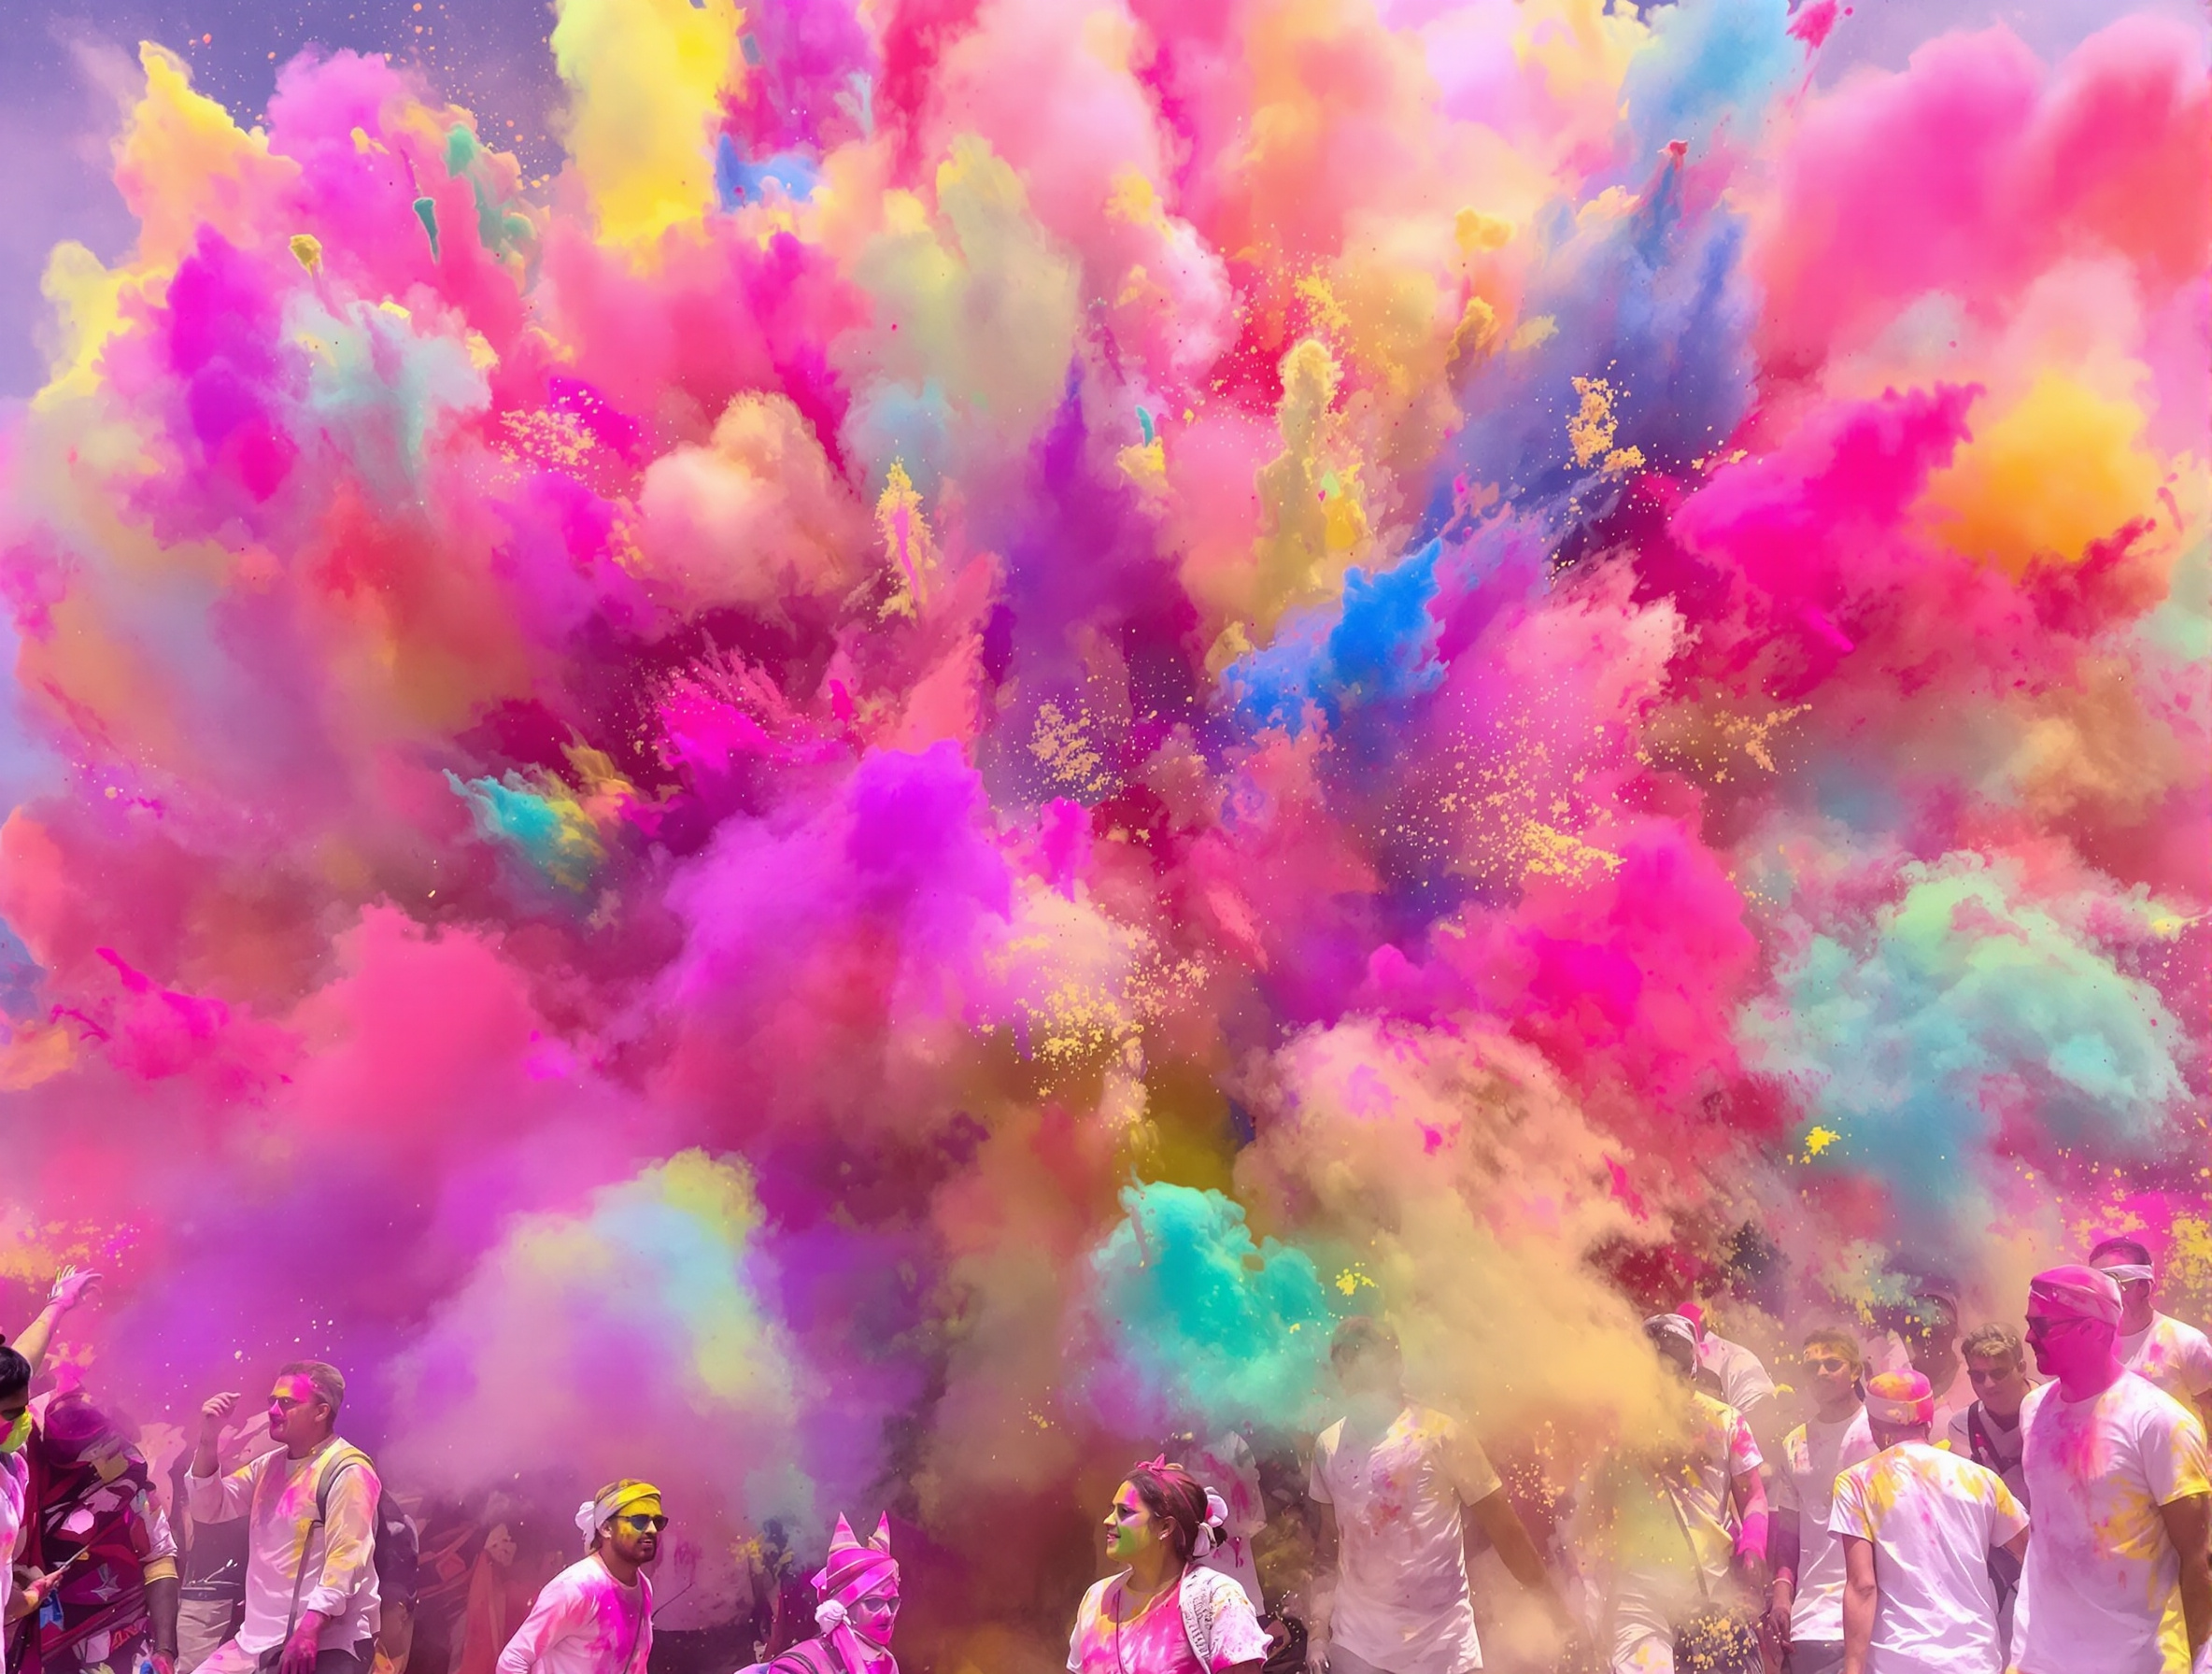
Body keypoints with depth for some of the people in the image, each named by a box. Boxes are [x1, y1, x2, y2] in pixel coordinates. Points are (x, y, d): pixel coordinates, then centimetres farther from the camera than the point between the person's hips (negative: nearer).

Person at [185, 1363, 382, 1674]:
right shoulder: (269, 1465, 16)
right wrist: (209, 1439, 1)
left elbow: (346, 1559, -20)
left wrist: (309, 1630, -29)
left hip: (328, 1642, -8)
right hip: (260, 1637, 8)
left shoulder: (347, 1472, -11)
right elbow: (207, 1508, 15)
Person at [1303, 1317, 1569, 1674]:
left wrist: (1559, 1613, -10)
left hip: (1439, 1643, -3)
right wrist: (1317, 1626, 10)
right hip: (1355, 1642, 3)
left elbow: (1505, 1529, -7)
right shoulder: (1328, 1446, 4)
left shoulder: (1440, 1435, -9)